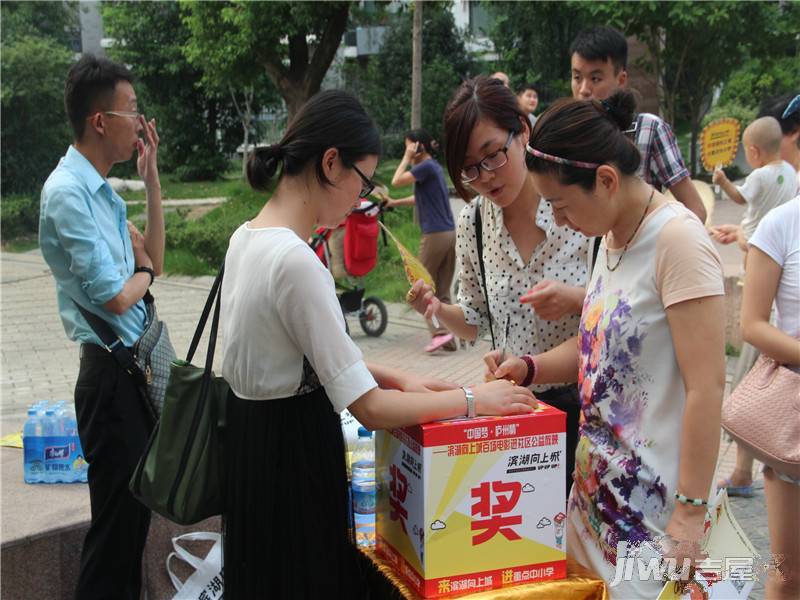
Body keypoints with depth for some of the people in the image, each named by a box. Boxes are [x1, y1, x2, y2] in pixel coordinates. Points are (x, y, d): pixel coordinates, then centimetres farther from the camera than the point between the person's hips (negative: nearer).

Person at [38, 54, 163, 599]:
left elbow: (153, 259, 16)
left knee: (136, 509, 19)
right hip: (111, 372, -9)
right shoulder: (69, 192, -18)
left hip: (138, 364, 9)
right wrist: (143, 273, 1)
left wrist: (152, 178, 9)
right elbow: (114, 298, -22)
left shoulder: (101, 189, 8)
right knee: (117, 517, 2)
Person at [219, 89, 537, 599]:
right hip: (294, 448, -9)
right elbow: (370, 409, -24)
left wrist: (395, 377, 5)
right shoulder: (296, 261, -26)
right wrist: (471, 400, -11)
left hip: (251, 435, 9)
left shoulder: (248, 237, 2)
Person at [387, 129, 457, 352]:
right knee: (443, 291, 10)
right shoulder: (435, 167, 17)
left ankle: (439, 332, -7)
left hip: (434, 234, -8)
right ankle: (449, 339, 10)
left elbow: (396, 181, -10)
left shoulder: (426, 167, -10)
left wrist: (407, 158, -1)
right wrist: (395, 203, 31)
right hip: (450, 233, 8)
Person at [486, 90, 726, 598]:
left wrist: (690, 512, -21)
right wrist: (530, 367, 2)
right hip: (600, 485, 8)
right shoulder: (613, 237, 7)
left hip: (656, 500, -8)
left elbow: (706, 387, -21)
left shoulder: (677, 240, -19)